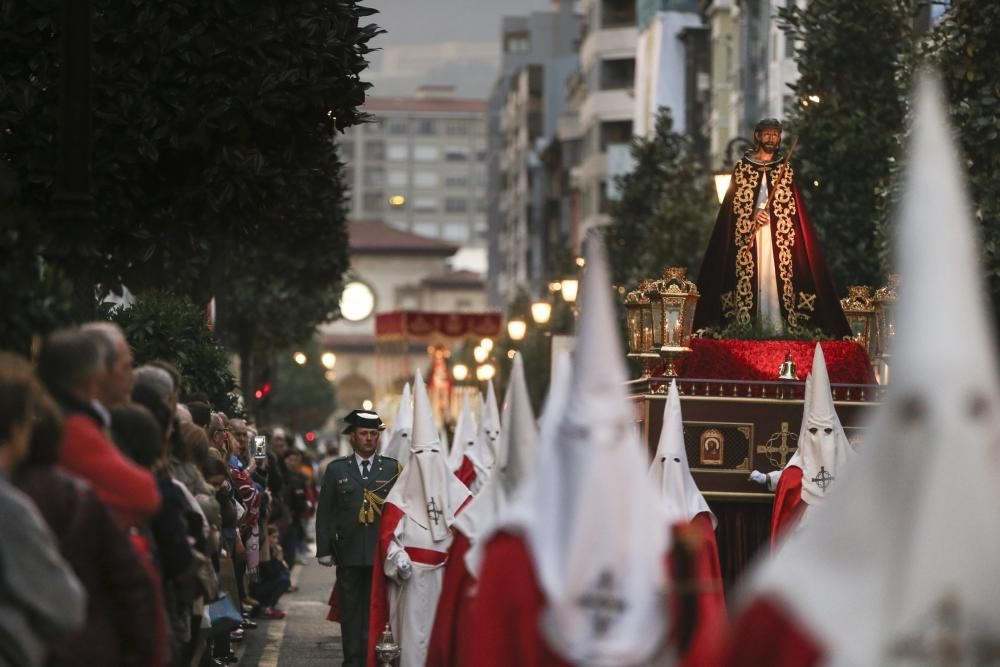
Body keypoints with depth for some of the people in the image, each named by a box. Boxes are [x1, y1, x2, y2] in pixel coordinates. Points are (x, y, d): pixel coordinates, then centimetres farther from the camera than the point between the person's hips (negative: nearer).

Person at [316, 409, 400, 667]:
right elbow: (324, 513, 8)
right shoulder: (336, 469, 8)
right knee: (350, 612, 5)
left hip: (382, 554, -1)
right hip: (349, 555, 1)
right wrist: (324, 550, 2)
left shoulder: (393, 468, 6)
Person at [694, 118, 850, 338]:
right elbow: (732, 205, 3)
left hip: (778, 236, 1)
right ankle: (745, 326, -9)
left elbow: (794, 209, 10)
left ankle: (778, 330, -11)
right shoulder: (742, 168, 8)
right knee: (749, 280, -8)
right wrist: (753, 216, -13)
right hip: (748, 235, -1)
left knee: (776, 278, -8)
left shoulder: (786, 170, 12)